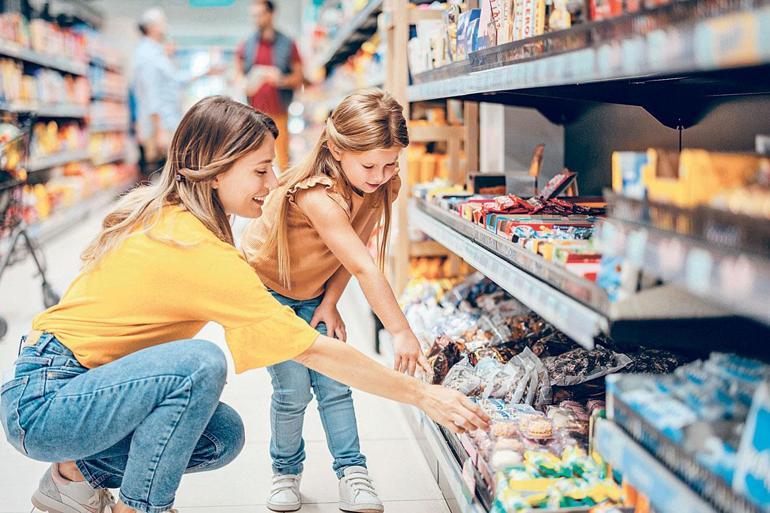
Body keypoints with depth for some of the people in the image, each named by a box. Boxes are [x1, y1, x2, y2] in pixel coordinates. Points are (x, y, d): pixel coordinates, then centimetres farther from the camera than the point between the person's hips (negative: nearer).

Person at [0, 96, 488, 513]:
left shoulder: (154, 212, 2)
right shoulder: (201, 251, -25)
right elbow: (315, 351, -23)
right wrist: (421, 394, -16)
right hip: (41, 403, -9)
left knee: (224, 436, 4)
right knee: (202, 363, -29)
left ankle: (78, 473, 15)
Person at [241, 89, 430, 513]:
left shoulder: (381, 186, -15)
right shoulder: (317, 195, -39)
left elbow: (354, 253, -5)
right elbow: (365, 269, -43)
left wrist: (329, 302, -13)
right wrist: (400, 331, -43)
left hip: (312, 294, 6)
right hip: (266, 288, -5)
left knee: (333, 382, -3)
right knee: (293, 389, -7)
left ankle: (352, 472, 4)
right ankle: (286, 471, 14)